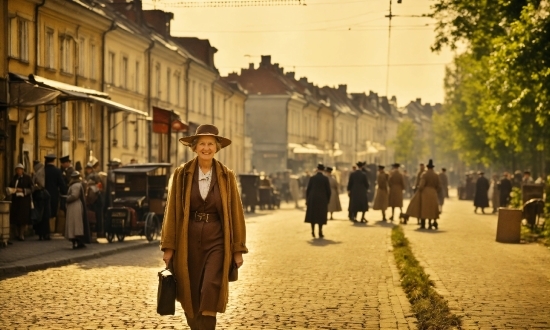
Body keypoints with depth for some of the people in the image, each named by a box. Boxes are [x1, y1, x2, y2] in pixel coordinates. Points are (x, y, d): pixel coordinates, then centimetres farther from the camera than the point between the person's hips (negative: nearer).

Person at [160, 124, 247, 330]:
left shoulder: (226, 176, 2)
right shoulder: (182, 174, 2)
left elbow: (235, 212, 3)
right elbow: (172, 211, 2)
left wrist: (238, 250, 1)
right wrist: (168, 247, -1)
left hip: (217, 241, -1)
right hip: (189, 241, 1)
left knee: (210, 295, -14)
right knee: (191, 297, 8)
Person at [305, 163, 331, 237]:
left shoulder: (312, 178, -2)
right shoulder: (325, 178, -5)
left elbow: (308, 189, -1)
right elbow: (328, 190, -4)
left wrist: (307, 199, 6)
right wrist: (328, 200, 7)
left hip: (312, 199, 1)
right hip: (322, 199, -1)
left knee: (312, 215, 13)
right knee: (321, 216, 5)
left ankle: (313, 231, 7)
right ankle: (320, 233, 2)